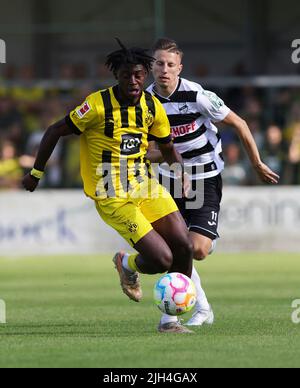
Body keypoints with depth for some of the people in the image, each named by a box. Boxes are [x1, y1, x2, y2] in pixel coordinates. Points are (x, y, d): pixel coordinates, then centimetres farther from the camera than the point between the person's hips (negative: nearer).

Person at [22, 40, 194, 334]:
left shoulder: (153, 107, 2)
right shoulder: (98, 105, -15)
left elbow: (167, 147, 20)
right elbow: (55, 132, -5)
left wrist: (180, 168, 3)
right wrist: (36, 173, 1)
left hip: (146, 186, 6)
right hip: (112, 196, -6)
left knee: (184, 246, -9)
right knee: (161, 259, -16)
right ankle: (127, 265, 21)